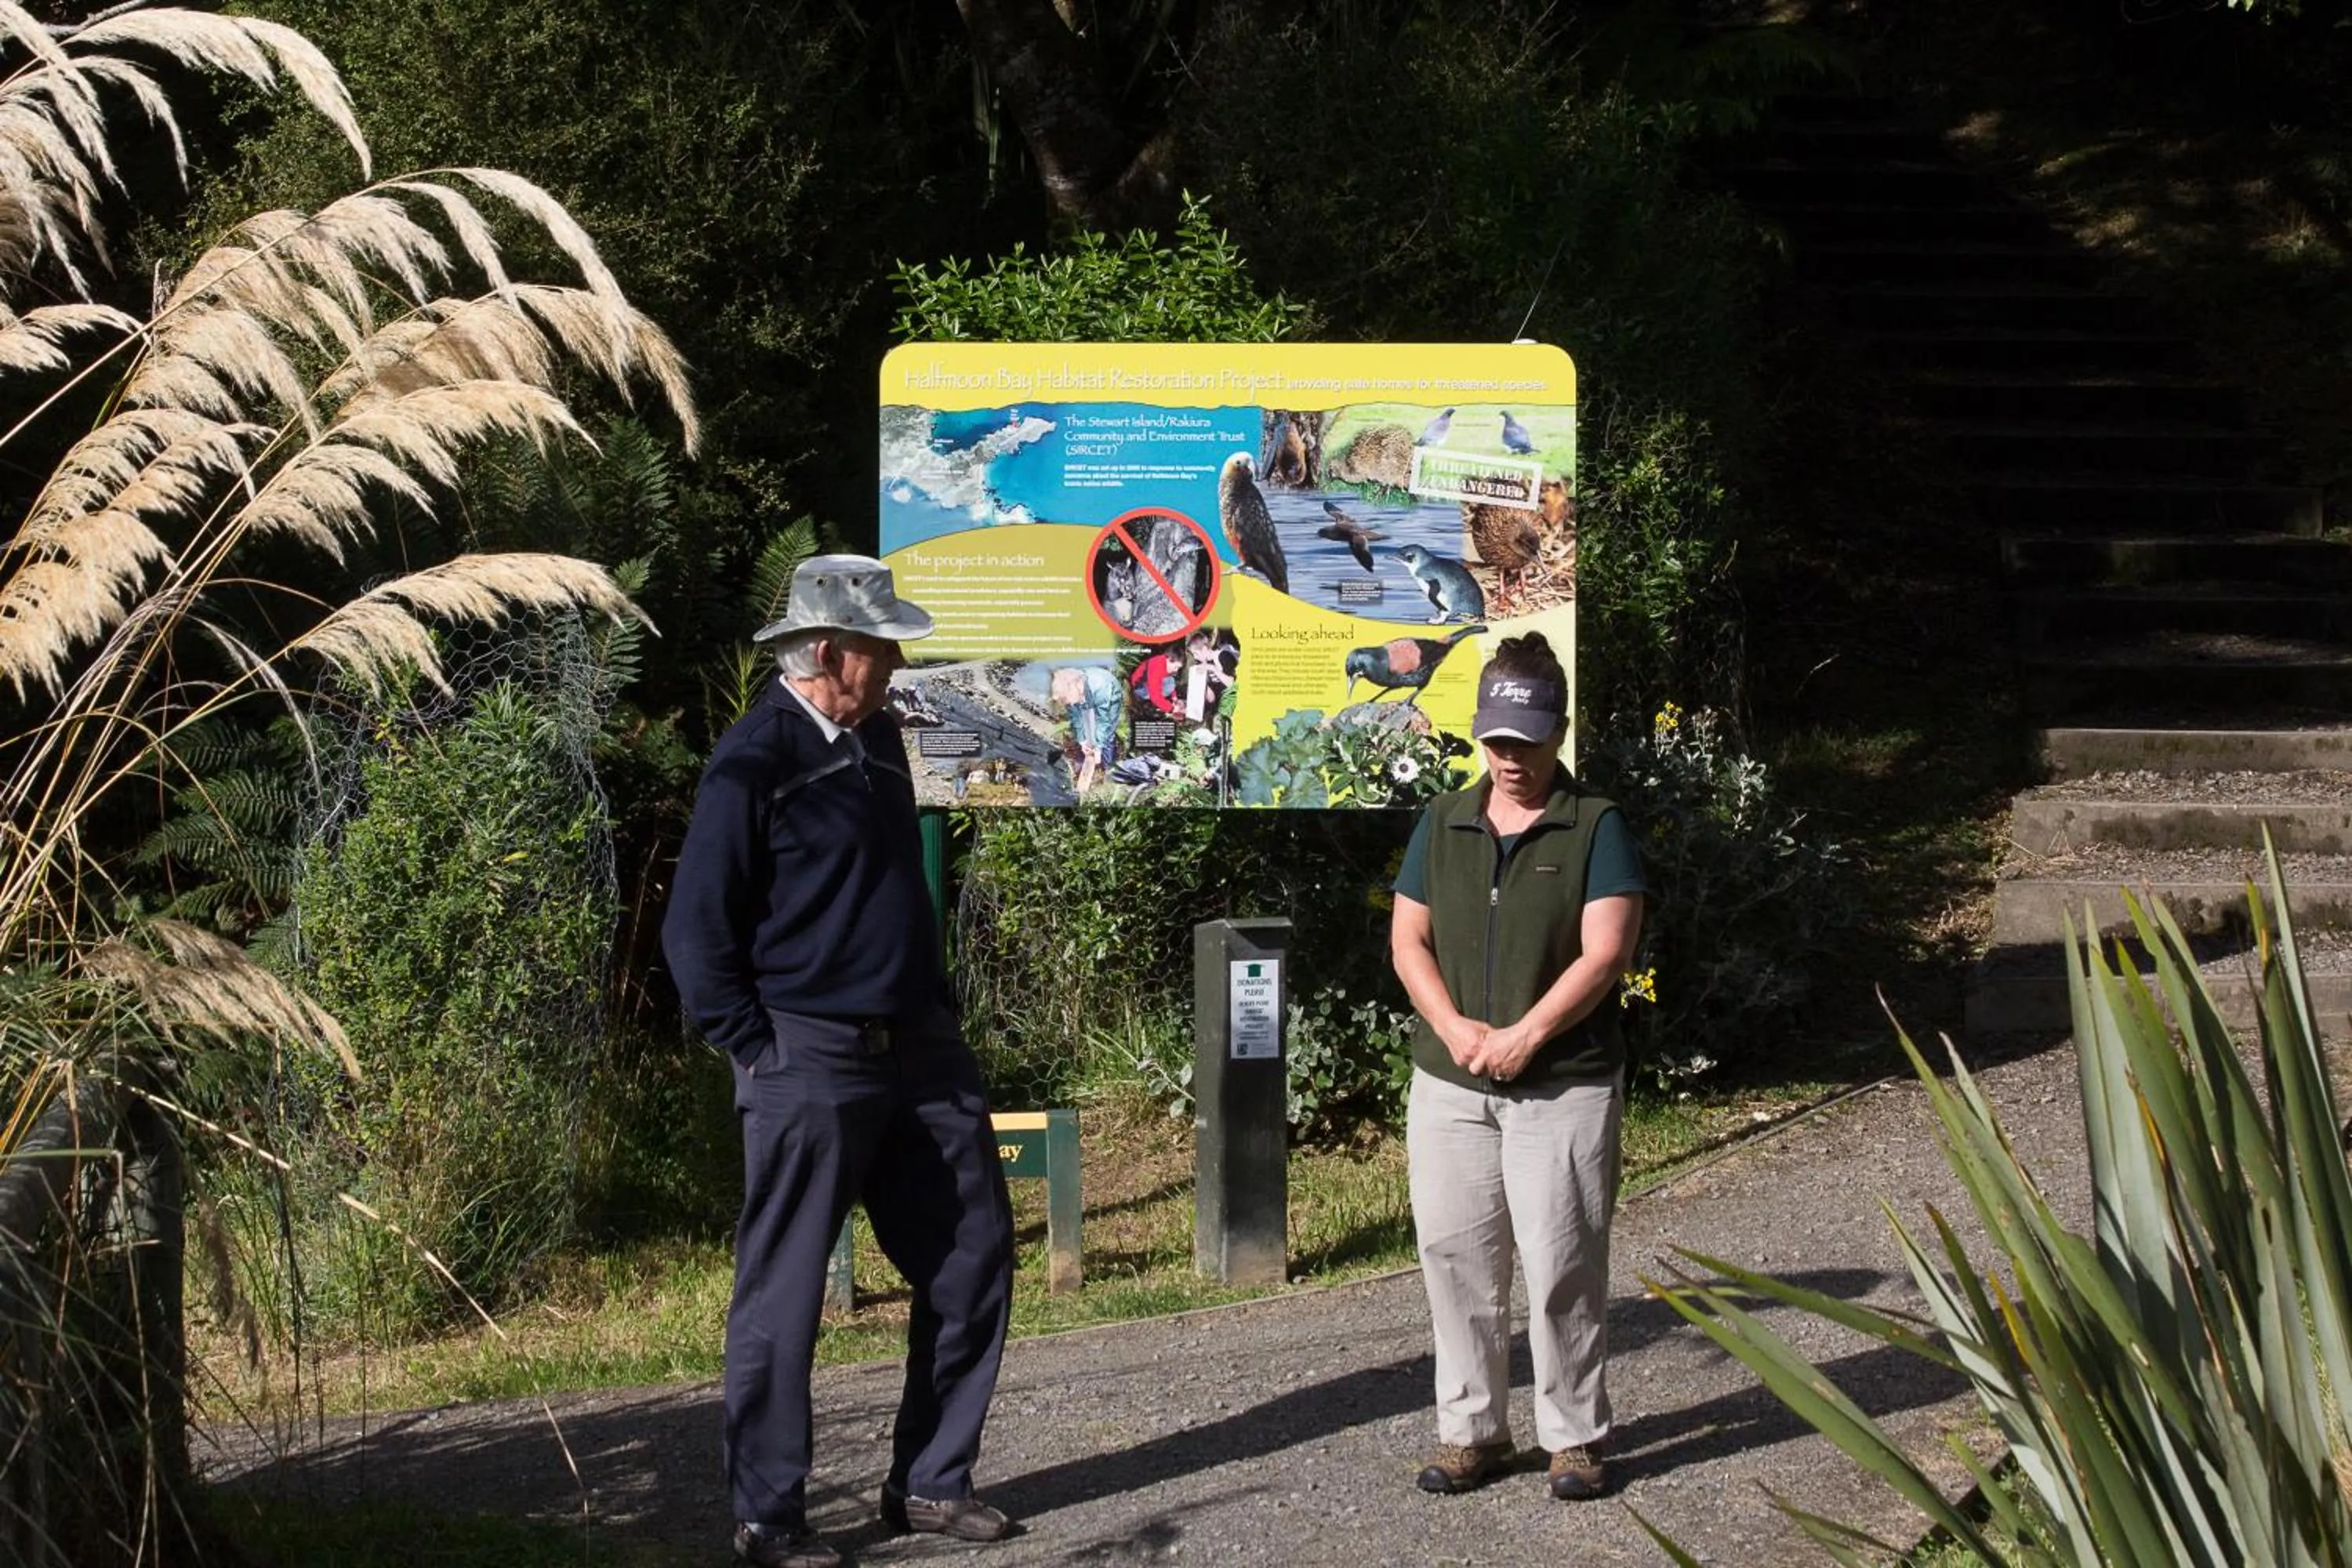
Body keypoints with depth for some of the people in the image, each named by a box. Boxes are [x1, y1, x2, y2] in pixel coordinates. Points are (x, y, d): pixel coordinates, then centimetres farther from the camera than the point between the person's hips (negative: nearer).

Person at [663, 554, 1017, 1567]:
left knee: (970, 1263, 10)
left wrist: (940, 1015, 16)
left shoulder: (877, 740, 12)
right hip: (811, 1062, -8)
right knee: (784, 1293, -1)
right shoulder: (756, 760, -12)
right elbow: (695, 929, -12)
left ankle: (930, 1483, 21)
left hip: (919, 1054, 8)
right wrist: (760, 1049, -12)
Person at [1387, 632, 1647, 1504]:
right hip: (1449, 1084, 4)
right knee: (1455, 1256, 5)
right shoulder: (1442, 823, 11)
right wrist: (1454, 1029, -8)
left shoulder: (1596, 827, -2)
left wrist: (1524, 1035, -15)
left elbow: (1605, 952, -9)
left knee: (1562, 1266, -3)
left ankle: (1575, 1438, 8)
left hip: (1566, 1084, -4)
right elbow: (1408, 940, 8)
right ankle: (1471, 1431, 16)